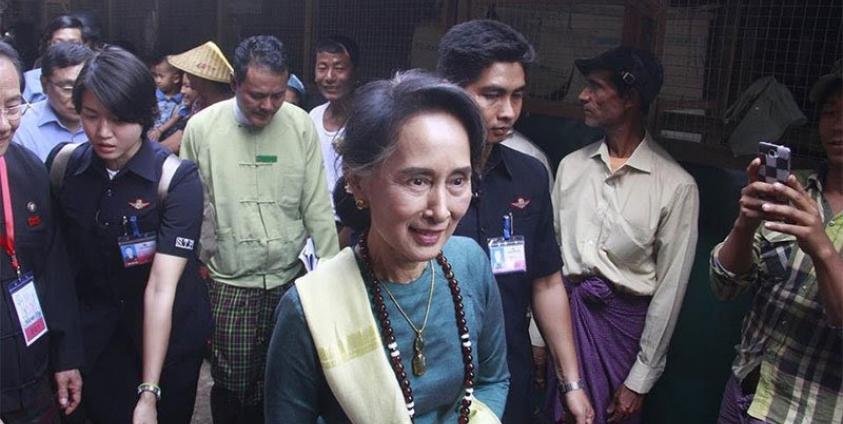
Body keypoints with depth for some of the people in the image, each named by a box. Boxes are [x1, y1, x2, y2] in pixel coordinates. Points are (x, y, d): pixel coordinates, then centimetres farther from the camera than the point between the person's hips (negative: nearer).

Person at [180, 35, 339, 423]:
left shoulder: (301, 125, -4)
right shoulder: (201, 127, -7)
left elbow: (317, 206, -1)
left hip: (289, 279, 1)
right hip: (229, 284, -1)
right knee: (232, 386, 8)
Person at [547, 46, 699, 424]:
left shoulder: (676, 186, -10)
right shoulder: (571, 165, 3)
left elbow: (669, 288, -8)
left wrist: (640, 381, -6)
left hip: (624, 321, -3)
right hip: (565, 311, 4)